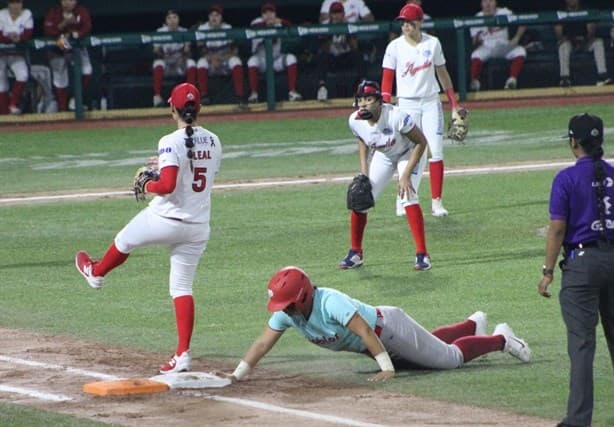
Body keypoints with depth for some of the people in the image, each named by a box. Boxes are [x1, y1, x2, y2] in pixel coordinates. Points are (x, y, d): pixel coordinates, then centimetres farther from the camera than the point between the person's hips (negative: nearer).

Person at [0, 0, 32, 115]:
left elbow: (28, 33, -15)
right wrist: (10, 38, -38)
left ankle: (14, 104, -12)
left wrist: (19, 38, -36)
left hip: (18, 53, 0)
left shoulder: (27, 14, -4)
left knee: (23, 75, -24)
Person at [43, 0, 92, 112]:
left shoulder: (82, 11, -5)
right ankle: (62, 109, 11)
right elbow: (48, 31, -19)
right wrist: (63, 24, -31)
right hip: (58, 50, -1)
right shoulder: (53, 12, -8)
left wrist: (73, 35, -30)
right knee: (60, 79, 1)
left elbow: (87, 29, -15)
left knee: (86, 71, -20)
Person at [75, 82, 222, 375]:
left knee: (125, 240, 26)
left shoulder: (171, 143, -18)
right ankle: (183, 354, -1)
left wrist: (147, 185, -6)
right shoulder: (213, 142, 2)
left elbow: (167, 186, -27)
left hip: (166, 219, -5)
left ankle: (96, 273, 56)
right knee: (182, 287, 8)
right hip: (198, 227, 5)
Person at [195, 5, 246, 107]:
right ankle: (204, 96, -27)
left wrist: (224, 57, -25)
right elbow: (201, 50, -9)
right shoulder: (202, 28, -5)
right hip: (209, 58, 0)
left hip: (226, 58, 0)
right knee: (201, 63, -33)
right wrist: (212, 59, -27)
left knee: (235, 61, -31)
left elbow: (234, 49, -8)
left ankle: (240, 96, -33)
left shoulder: (228, 28, -4)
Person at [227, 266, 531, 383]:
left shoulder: (330, 302, -37)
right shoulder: (286, 314, -15)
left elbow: (364, 331, -41)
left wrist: (386, 367, -45)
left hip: (389, 328, -8)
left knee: (450, 357, -1)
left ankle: (500, 339, 22)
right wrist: (238, 374, -26)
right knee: (427, 347, 29)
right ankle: (473, 325, 53)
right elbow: (263, 343, -15)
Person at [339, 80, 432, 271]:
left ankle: (422, 254, -18)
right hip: (383, 156, 5)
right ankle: (355, 253, 15)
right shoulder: (355, 121, -22)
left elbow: (421, 142, -25)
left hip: (409, 154, -5)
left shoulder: (396, 117, -38)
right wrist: (364, 173, -8)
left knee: (408, 196, -26)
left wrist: (406, 175, -28)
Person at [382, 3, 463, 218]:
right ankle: (402, 200, 9)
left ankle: (436, 202, 0)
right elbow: (387, 79, -2)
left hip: (431, 101, 2)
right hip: (407, 102, -2)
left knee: (436, 152, -4)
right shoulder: (395, 47, -3)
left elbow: (442, 73, 11)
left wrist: (454, 104, 10)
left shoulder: (432, 43, 3)